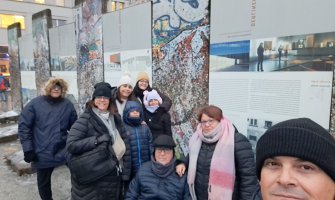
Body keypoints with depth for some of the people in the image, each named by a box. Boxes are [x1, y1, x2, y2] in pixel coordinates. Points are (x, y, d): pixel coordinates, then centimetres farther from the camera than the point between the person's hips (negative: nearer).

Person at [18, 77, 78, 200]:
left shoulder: (67, 105, -2)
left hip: (63, 149, 1)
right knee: (43, 182, 16)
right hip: (42, 153, 0)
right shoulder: (35, 104, -6)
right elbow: (23, 125, -5)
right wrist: (28, 148, -10)